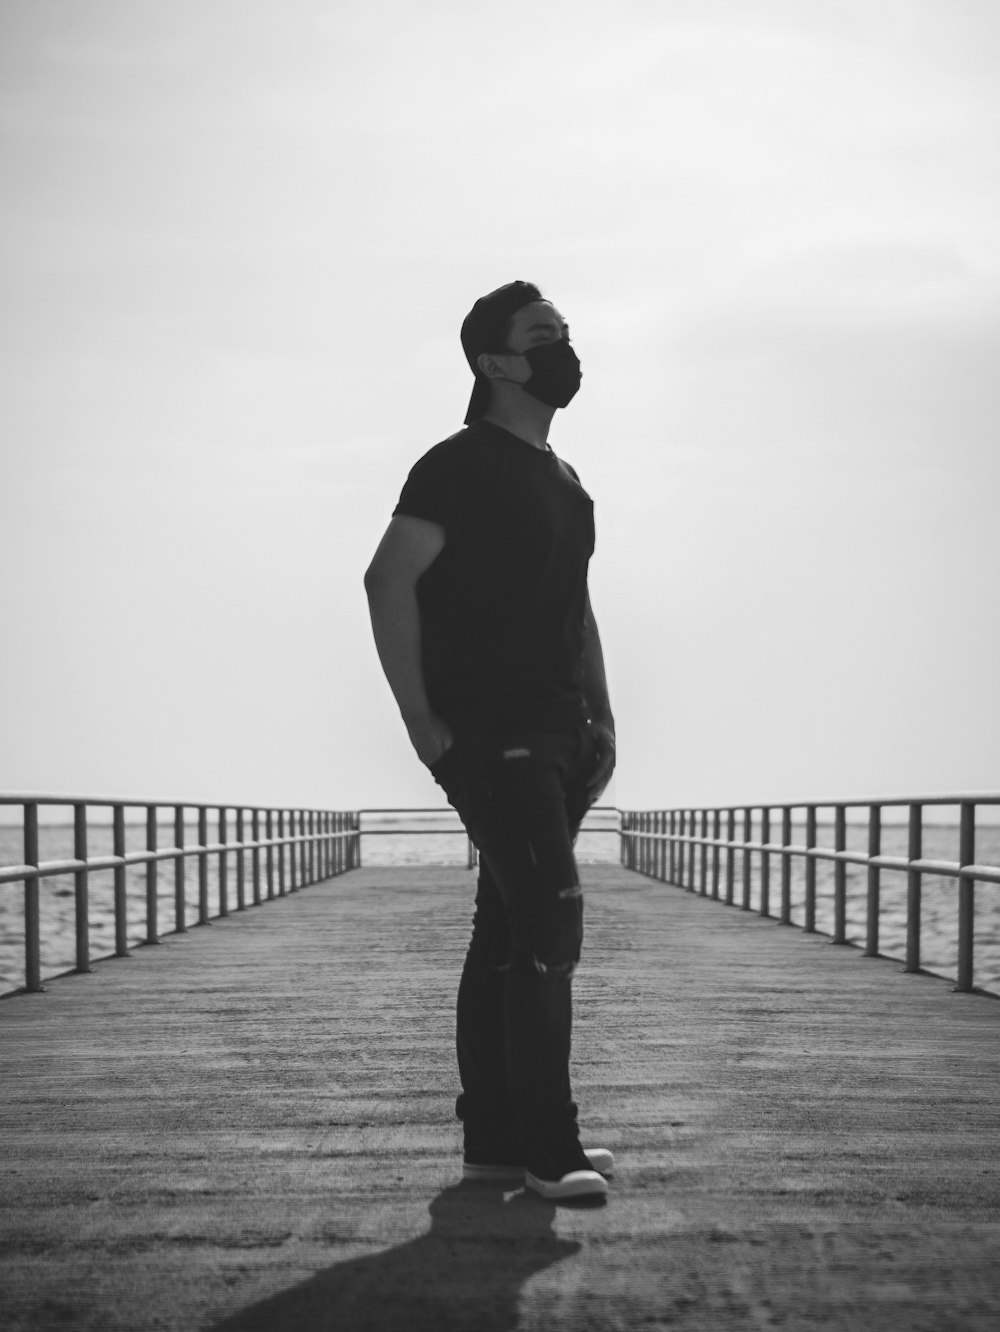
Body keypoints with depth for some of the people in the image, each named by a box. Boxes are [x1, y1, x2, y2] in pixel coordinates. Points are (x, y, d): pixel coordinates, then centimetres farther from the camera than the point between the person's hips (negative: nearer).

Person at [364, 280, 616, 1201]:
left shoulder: (564, 482, 19)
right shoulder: (462, 467, -9)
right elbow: (389, 582, -17)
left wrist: (600, 718, 17)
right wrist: (423, 723, -18)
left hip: (555, 736, 9)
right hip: (489, 737, -9)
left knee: (510, 936, 11)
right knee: (549, 925, -15)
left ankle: (495, 1138, 17)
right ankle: (550, 1150, -11)